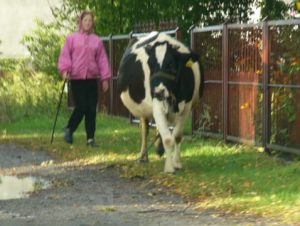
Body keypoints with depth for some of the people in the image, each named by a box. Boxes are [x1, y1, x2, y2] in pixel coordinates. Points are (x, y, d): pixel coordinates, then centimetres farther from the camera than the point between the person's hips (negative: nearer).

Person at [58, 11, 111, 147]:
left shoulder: (97, 41, 9)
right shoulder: (72, 38, 4)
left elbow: (102, 60, 8)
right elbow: (65, 55, 1)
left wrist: (105, 78, 5)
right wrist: (65, 69, -14)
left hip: (92, 79, 2)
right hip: (76, 78, -2)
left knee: (91, 109, 1)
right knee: (81, 107, -8)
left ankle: (90, 138, 8)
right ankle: (69, 129, 17)